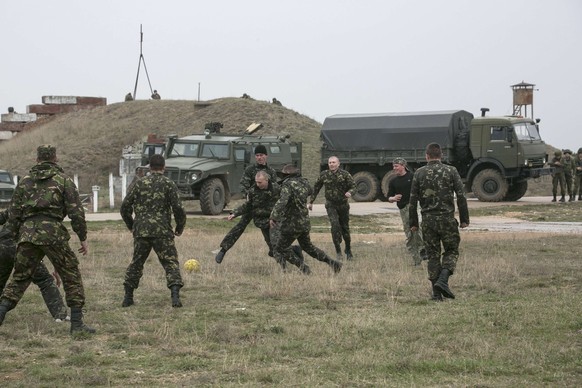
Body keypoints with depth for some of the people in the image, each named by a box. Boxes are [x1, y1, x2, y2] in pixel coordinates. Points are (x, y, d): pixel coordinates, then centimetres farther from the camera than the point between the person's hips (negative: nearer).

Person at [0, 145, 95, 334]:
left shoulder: (25, 181, 16)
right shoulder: (64, 180, 6)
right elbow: (76, 212, -1)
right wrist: (83, 238, 5)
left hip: (28, 233, 3)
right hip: (53, 232, -3)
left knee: (20, 277, 13)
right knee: (71, 276, 6)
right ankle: (77, 323, 1)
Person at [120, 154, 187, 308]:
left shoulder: (139, 183, 7)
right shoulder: (168, 184, -1)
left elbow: (125, 207, 7)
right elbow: (178, 208, -8)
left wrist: (131, 226, 22)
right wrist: (180, 228, 8)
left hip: (141, 231, 3)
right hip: (162, 231, -3)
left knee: (136, 263, 16)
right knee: (171, 263, 0)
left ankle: (128, 297, 18)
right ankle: (175, 296, -17)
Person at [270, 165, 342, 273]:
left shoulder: (288, 185, -17)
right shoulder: (304, 182, 5)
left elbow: (282, 201, -33)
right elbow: (310, 191, 28)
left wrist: (273, 217, -39)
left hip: (292, 225, -8)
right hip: (305, 223, 8)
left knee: (280, 249, 3)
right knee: (307, 246, 26)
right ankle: (333, 263, 21)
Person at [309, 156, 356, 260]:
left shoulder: (345, 174, -7)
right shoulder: (324, 175, -1)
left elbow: (353, 186, -7)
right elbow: (316, 188, 11)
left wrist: (350, 192, -30)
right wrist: (311, 201, 13)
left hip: (343, 204, 0)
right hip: (331, 205, 0)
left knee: (345, 228, 8)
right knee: (335, 225, -20)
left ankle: (348, 250, 28)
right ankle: (338, 251, -13)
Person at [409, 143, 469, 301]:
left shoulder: (419, 173, 1)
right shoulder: (451, 171, -1)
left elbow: (413, 200, 1)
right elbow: (461, 197, -3)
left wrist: (413, 223, 8)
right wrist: (464, 219, 4)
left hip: (428, 220, 1)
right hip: (447, 218, -1)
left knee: (433, 255, 8)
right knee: (451, 251, 13)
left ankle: (437, 293, 6)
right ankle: (443, 280, -10)